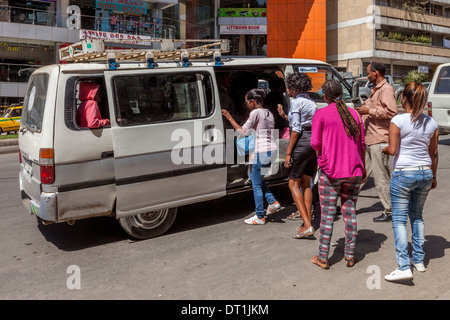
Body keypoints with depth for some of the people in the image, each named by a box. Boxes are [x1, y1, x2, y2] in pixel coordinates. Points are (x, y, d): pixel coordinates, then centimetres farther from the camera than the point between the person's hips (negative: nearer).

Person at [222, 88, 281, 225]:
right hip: (272, 149, 9)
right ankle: (273, 202, 16)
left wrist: (230, 118, 0)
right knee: (255, 177, 24)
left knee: (256, 184, 3)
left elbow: (243, 131, -8)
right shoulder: (268, 113, 15)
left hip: (262, 152, -9)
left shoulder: (255, 112, -10)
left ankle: (260, 217, 10)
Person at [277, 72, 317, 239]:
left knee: (293, 184, -2)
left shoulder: (296, 102, -10)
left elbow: (296, 130, -15)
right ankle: (307, 222, 16)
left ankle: (307, 225, -9)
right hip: (314, 143, 9)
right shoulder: (311, 101, 16)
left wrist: (288, 153, -14)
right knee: (305, 184, 14)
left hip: (302, 142, -8)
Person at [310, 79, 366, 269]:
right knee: (350, 212, 12)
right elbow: (362, 144, 10)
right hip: (353, 171, 4)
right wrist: (362, 168, 20)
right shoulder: (354, 114, 6)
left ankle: (323, 258, 11)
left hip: (330, 170, -4)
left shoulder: (321, 114, -7)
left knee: (327, 214, 3)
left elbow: (315, 143, -10)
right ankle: (350, 255, 20)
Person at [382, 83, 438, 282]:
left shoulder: (398, 121, -12)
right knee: (417, 216, 20)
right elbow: (433, 154, 10)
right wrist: (433, 177, 21)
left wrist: (384, 150, 10)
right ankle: (419, 260, 26)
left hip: (403, 174, -5)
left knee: (399, 219, -1)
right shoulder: (431, 123, 4)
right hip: (425, 173, 6)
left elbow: (392, 150, -13)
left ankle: (404, 267, -7)